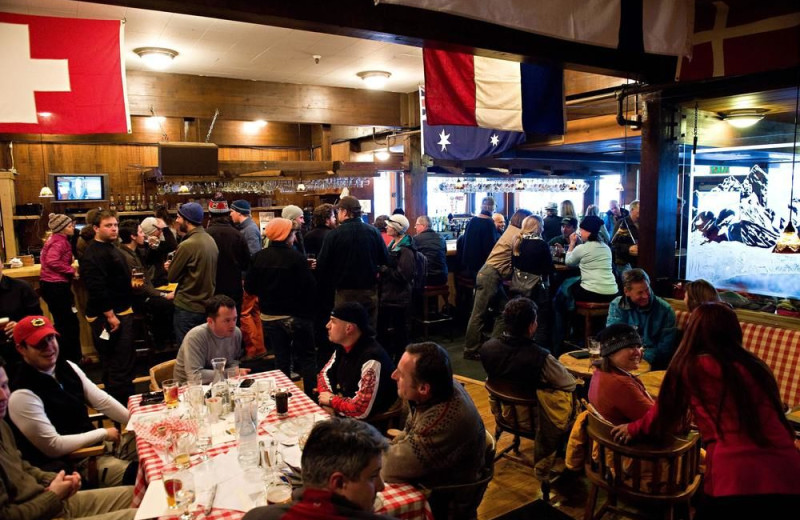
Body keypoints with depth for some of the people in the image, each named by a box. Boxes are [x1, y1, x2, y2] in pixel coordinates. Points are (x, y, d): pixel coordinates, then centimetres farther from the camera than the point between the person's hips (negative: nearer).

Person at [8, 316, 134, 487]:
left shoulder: (68, 367, 1)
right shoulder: (22, 395, -22)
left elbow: (102, 401, 5)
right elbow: (52, 446, -20)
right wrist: (103, 433, -14)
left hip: (95, 443, 8)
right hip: (68, 463, -8)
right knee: (135, 474, -24)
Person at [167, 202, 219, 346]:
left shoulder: (187, 245, -20)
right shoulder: (211, 240, 5)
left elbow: (171, 277, -11)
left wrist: (169, 267, 10)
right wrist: (175, 266, 10)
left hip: (187, 307, -7)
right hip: (207, 305, 7)